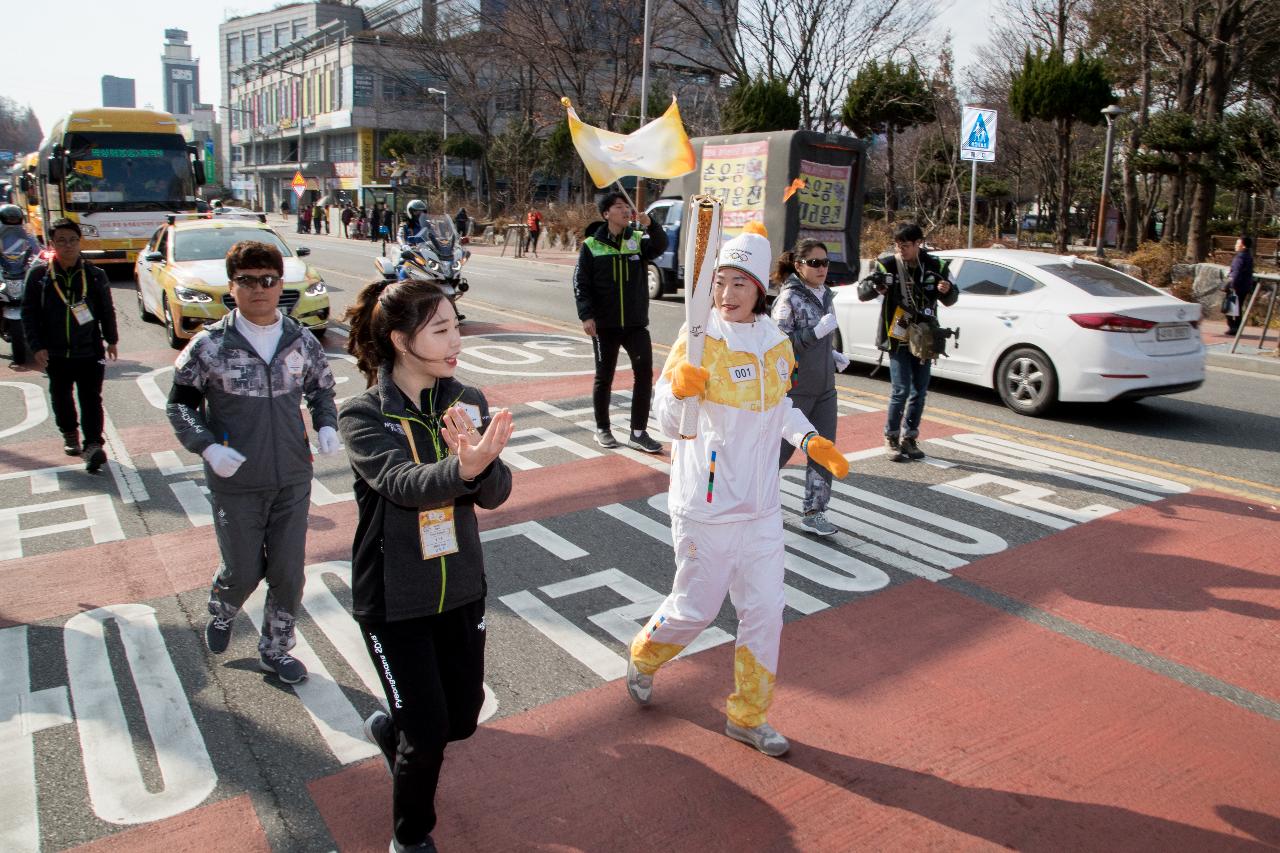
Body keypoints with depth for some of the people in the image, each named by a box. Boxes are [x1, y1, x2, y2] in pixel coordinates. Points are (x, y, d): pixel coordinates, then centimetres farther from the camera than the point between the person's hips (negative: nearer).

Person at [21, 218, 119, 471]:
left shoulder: (95, 275, -2)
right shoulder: (38, 275, -2)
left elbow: (107, 310, 9)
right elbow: (29, 314, 0)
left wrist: (111, 339, 14)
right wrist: (36, 346, -7)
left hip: (89, 350, -2)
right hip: (55, 353, 2)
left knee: (91, 400, -6)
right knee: (61, 398, 18)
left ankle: (93, 445, -9)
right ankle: (70, 435, 37)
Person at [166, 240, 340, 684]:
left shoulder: (302, 341, -2)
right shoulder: (210, 344, -9)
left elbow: (322, 390, 13)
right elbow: (180, 404, -1)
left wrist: (326, 426, -6)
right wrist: (208, 447, -17)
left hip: (293, 480, 2)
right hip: (236, 483, -2)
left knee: (288, 572, 9)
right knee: (243, 571, 11)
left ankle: (275, 649, 32)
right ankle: (220, 615, 47)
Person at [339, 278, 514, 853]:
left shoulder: (468, 403, -4)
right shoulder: (363, 416, -15)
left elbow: (496, 493, -15)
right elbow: (403, 483, -33)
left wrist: (480, 463, -37)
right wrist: (464, 467, -53)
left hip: (461, 590, 5)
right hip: (393, 601, -4)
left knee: (462, 719, 15)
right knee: (428, 733, 0)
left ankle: (388, 729, 48)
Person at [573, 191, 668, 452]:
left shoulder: (639, 240, 4)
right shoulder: (591, 245, -2)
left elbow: (661, 246, -15)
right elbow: (581, 283, -4)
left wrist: (650, 224, -32)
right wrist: (586, 315, -14)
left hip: (636, 323, 2)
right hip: (605, 325, -2)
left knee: (644, 373, -5)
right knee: (604, 377, 8)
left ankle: (638, 432, 5)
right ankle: (602, 429, 24)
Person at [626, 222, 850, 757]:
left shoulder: (776, 342, 3)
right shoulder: (699, 341, -15)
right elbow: (669, 423, -15)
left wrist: (812, 441, 5)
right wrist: (679, 389, -35)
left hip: (761, 506, 5)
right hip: (706, 506, -5)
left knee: (764, 612, 10)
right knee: (697, 607, 9)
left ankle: (747, 717, 29)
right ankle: (644, 656, 42)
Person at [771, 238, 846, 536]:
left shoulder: (825, 295, 9)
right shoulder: (789, 298, -13)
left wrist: (834, 354, 6)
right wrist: (818, 331, -26)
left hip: (824, 389, 7)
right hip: (795, 389, -7)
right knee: (782, 448, 5)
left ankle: (814, 512, 15)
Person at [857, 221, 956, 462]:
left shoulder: (933, 265, 1)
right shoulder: (888, 264, -8)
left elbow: (949, 300, 11)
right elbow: (862, 293, -8)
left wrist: (948, 290, -13)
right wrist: (874, 287, -30)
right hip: (898, 338, -4)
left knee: (919, 392, 8)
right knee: (901, 390, -9)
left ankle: (909, 438, 21)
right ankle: (891, 439, 5)